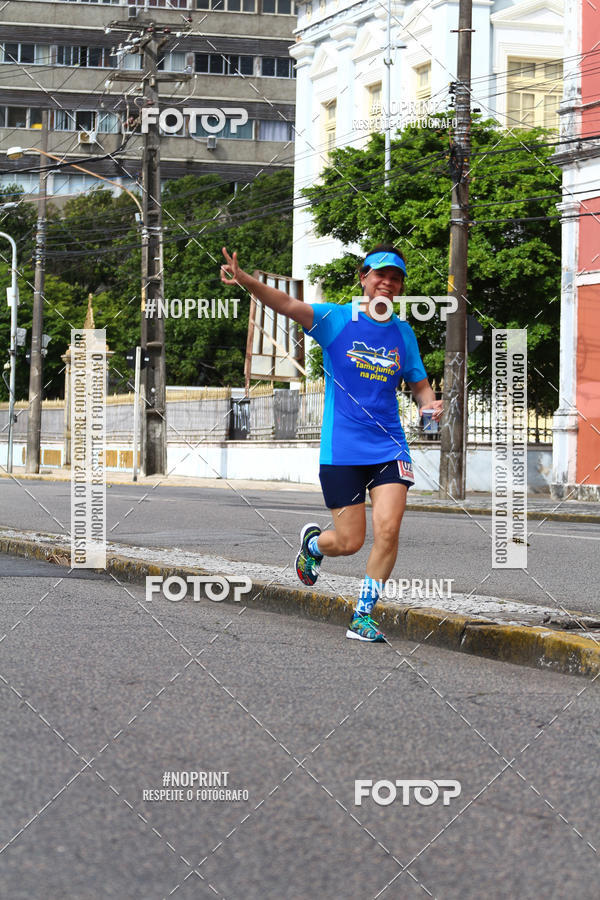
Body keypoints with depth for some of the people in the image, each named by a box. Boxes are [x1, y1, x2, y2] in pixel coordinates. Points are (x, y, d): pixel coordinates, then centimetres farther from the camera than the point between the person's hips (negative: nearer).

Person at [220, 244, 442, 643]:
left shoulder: (404, 333, 9)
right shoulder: (336, 319, -3)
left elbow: (420, 384, 20)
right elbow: (289, 305, -19)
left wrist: (431, 404, -4)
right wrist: (245, 280, -36)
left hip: (389, 446, 3)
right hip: (342, 449, -3)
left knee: (388, 529, -14)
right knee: (349, 542, -1)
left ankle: (363, 616, 2)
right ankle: (313, 542, 37)